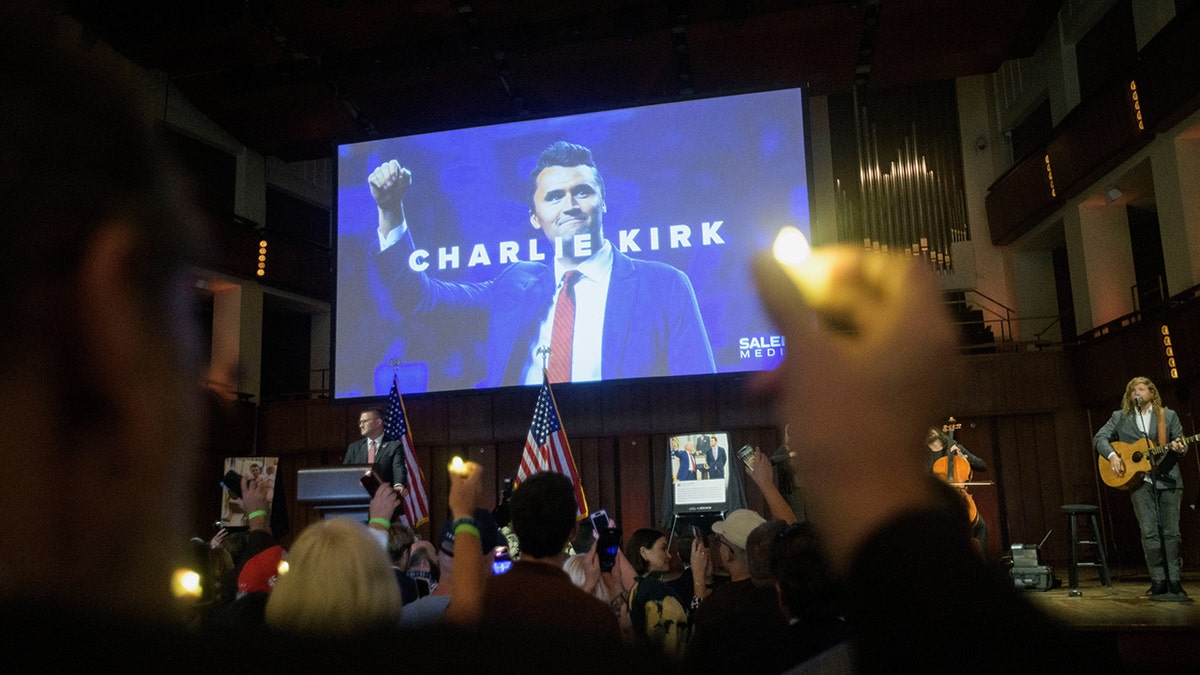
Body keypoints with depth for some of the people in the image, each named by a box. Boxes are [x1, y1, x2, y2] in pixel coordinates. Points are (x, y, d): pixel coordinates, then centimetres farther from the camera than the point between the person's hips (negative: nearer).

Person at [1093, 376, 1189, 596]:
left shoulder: (1169, 415, 12)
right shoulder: (1119, 417, 12)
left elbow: (1181, 444, 11)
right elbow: (1099, 437, 6)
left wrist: (1179, 448, -13)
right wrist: (1112, 455, -12)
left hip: (1168, 479, 0)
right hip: (1139, 480, 0)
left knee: (1171, 532, -1)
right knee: (1149, 532, -5)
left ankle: (1174, 580, 6)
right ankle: (1158, 580, 1)